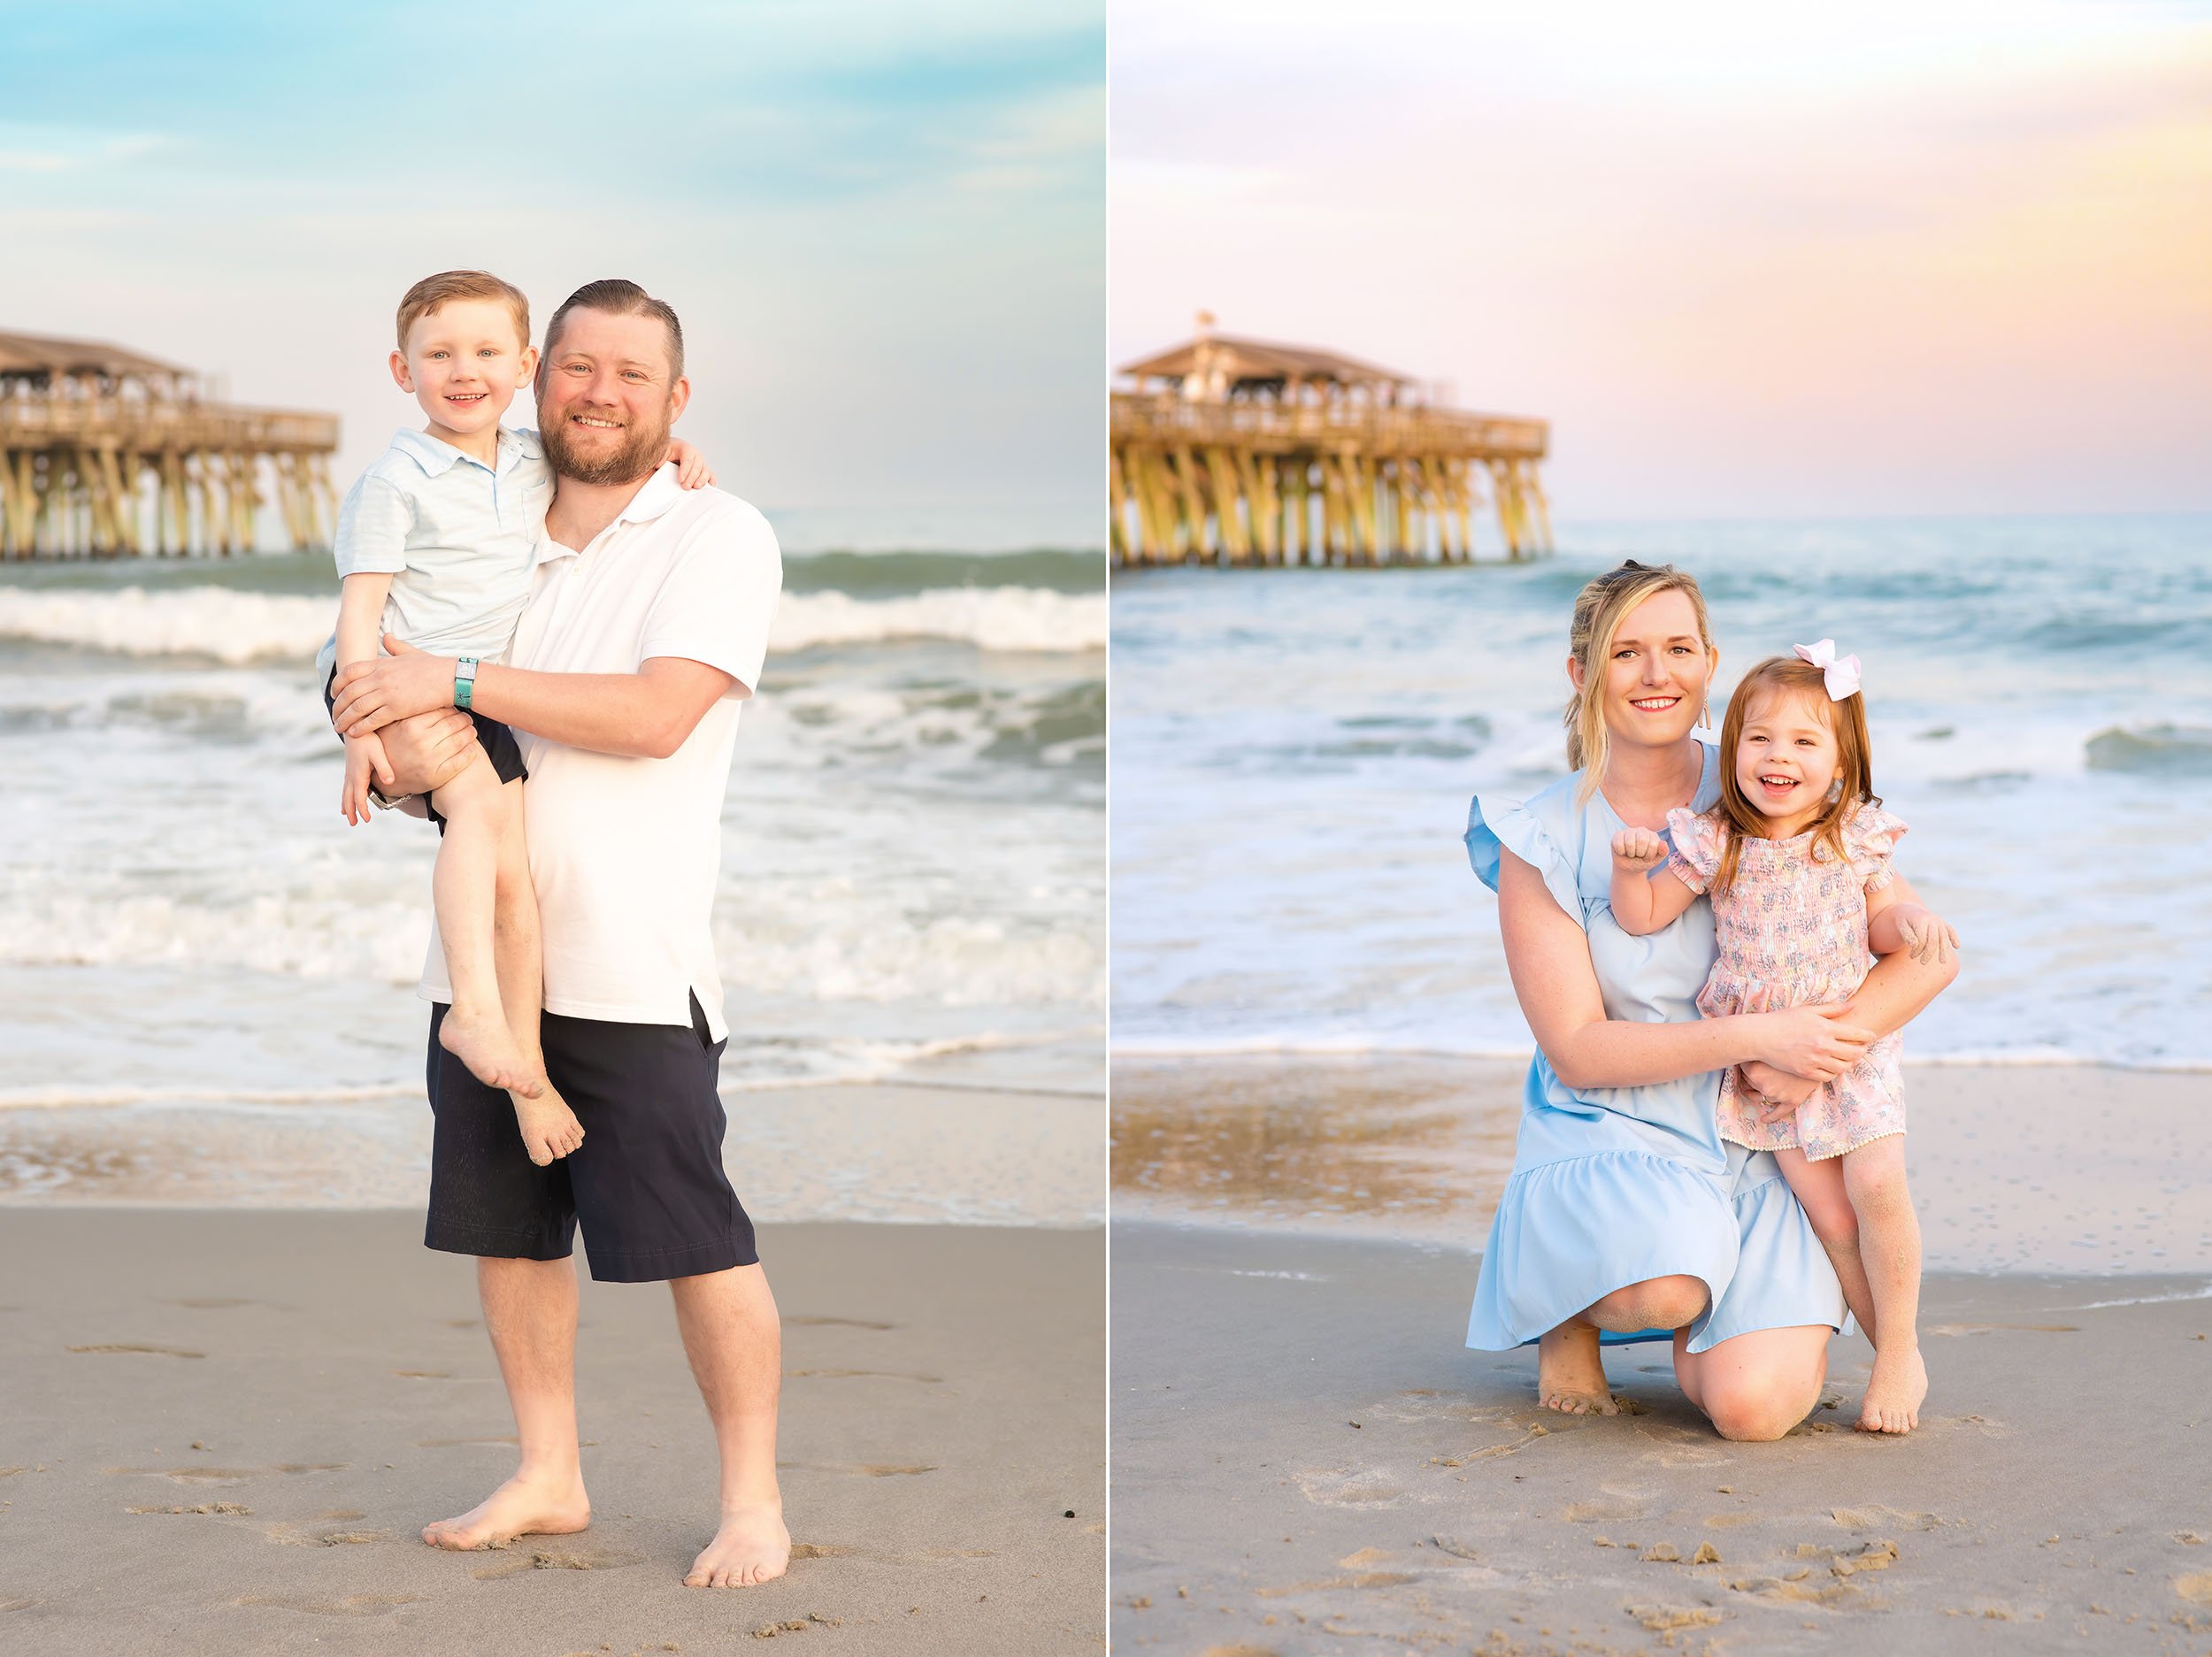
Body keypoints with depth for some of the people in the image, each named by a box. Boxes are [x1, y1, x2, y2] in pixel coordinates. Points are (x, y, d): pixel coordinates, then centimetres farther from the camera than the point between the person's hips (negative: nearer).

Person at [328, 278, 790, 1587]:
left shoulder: (720, 536, -4)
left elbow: (656, 715, -17)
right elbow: (393, 693, 18)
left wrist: (458, 682, -15)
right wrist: (407, 749, -7)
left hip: (636, 963, -6)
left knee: (697, 1240, -4)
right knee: (507, 1231, 12)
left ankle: (755, 1502, 7)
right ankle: (549, 1480, 25)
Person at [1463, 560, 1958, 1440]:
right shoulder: (1542, 839, -5)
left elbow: (1928, 954, -1)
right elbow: (1577, 1048, -11)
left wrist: (1824, 1050, -18)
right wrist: (1756, 1035, -21)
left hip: (1756, 1147, 1)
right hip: (1612, 1139, -1)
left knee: (1754, 1406, -22)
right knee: (1665, 1290, -36)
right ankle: (1572, 1308, 2)